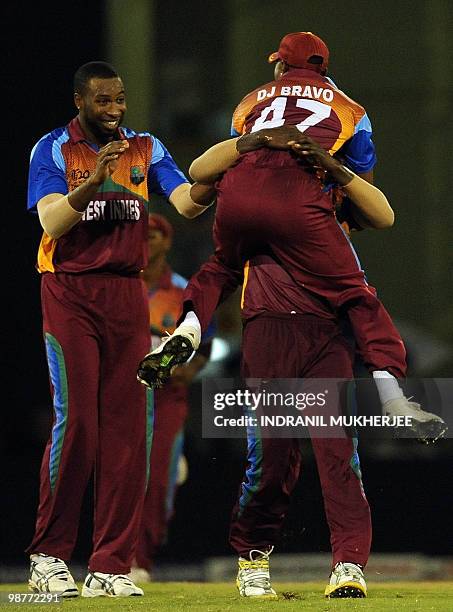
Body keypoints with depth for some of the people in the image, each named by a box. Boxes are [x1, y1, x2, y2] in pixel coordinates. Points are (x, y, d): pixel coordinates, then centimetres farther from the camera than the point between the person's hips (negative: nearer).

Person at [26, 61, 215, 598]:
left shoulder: (145, 149, 9)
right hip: (69, 294, -4)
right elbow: (52, 220, -14)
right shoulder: (52, 150, -1)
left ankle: (110, 566, 0)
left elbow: (185, 204, -4)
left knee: (127, 424, -2)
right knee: (76, 419, -13)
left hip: (127, 295, 4)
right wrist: (93, 181, -29)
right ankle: (47, 557, -3)